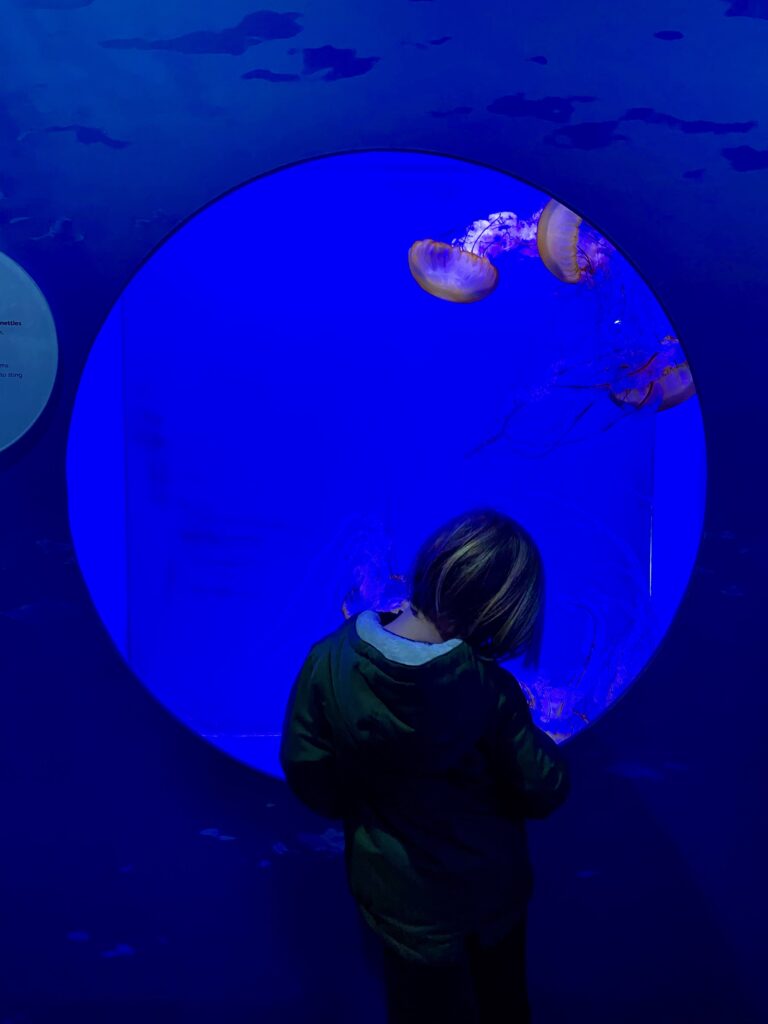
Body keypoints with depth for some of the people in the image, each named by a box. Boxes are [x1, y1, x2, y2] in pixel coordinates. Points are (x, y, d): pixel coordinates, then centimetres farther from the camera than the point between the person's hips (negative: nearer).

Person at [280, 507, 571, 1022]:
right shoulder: (489, 688, -30)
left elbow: (309, 776, -14)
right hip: (491, 885, 0)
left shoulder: (328, 661, -26)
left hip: (405, 897, 1)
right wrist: (531, 736, 2)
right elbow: (543, 792, -17)